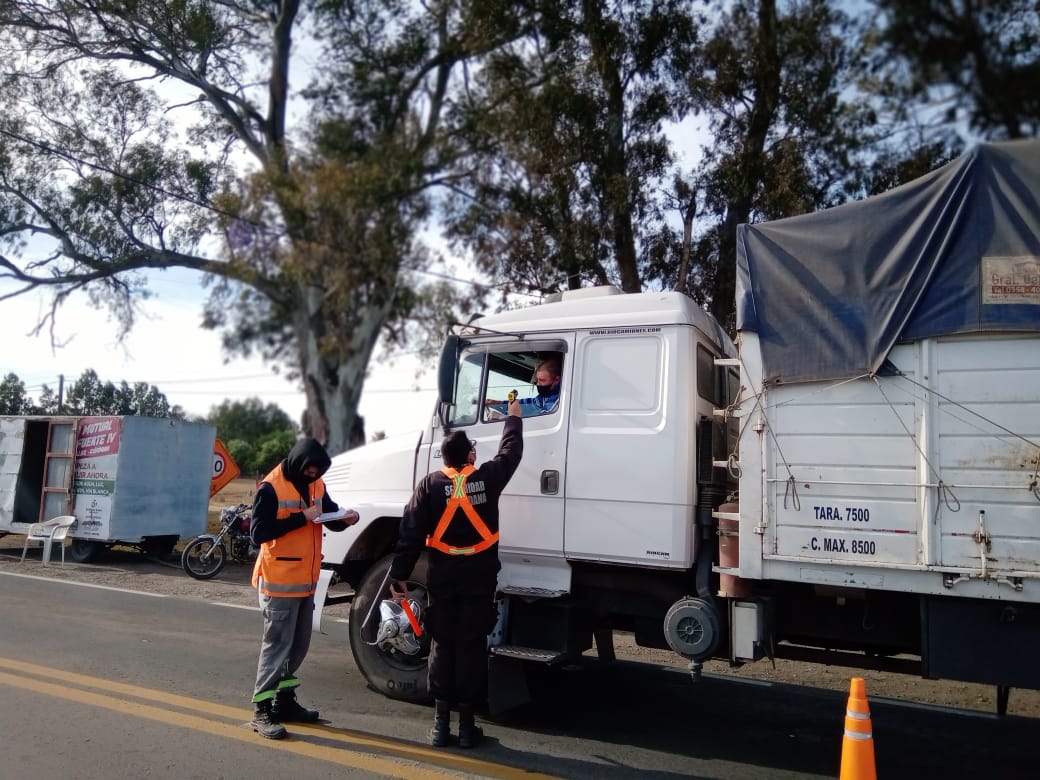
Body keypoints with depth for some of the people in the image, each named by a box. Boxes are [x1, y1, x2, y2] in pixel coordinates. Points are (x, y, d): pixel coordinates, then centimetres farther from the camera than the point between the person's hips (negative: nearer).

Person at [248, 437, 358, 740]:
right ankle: (261, 711, 7)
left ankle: (284, 700, 30)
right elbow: (258, 532, -20)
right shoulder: (271, 488, -15)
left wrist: (345, 518, -9)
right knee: (277, 645, -3)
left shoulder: (316, 485, 7)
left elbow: (331, 517, 14)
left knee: (299, 645, 16)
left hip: (307, 580, 8)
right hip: (279, 581, -8)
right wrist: (301, 518, -24)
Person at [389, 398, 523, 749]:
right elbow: (511, 452, 15)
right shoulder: (487, 477, -3)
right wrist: (514, 417, 30)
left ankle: (441, 723, 15)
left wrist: (400, 575, 1)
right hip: (479, 575, 0)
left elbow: (411, 534, -4)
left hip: (442, 575, 1)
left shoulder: (429, 484, -2)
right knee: (471, 646, 5)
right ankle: (467, 724, 12)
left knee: (442, 646, 9)